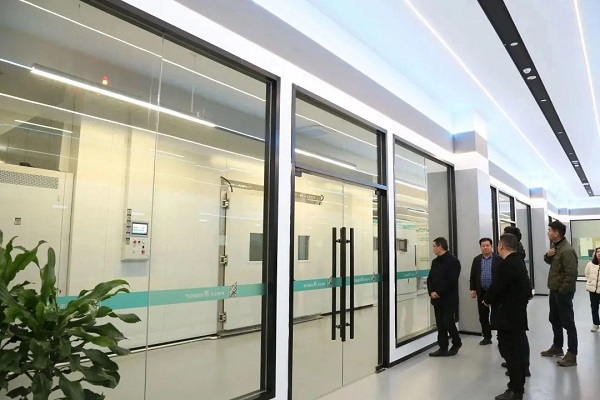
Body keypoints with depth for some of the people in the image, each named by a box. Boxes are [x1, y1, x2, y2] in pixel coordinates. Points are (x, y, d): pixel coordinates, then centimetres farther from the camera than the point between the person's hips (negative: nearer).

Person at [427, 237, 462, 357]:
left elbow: (451, 281, -18)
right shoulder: (435, 262, 13)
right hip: (437, 299, 7)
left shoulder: (453, 261, -10)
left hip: (449, 299, -7)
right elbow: (430, 279, 11)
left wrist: (438, 293, -16)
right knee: (440, 324, 8)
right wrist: (431, 292, -6)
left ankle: (457, 343, 21)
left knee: (448, 323, -4)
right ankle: (443, 348, 17)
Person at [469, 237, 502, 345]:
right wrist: (473, 289, 4)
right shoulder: (476, 259, 8)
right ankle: (487, 337, 20)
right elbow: (473, 276, 9)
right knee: (483, 316, 9)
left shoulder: (498, 259, -4)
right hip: (481, 292, 4)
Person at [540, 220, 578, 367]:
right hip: (554, 290, 10)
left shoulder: (567, 250, -22)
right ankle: (557, 347, 34)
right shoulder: (554, 245, 8)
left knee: (567, 322, -1)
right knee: (554, 319, 19)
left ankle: (572, 355, 8)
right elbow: (549, 261, 20)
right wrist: (548, 255, -2)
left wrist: (562, 290, -19)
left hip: (563, 292, -10)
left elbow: (571, 274, -25)